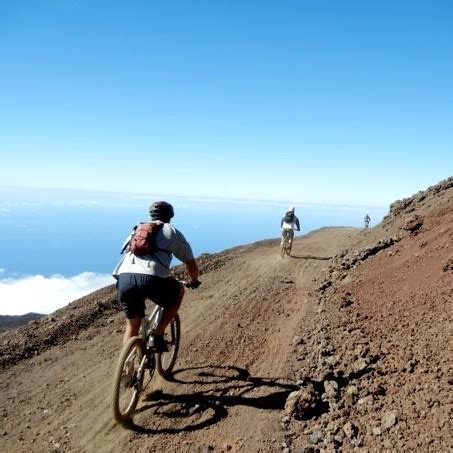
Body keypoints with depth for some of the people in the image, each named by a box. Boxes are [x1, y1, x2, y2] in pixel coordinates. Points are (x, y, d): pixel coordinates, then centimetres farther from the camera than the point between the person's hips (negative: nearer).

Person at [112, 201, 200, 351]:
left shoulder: (136, 230, 32)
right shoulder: (173, 232, 22)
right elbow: (192, 265, 25)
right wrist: (194, 281, 46)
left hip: (124, 278, 4)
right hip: (152, 279, -4)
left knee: (132, 324, 25)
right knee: (179, 290, 28)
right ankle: (159, 334, 20)